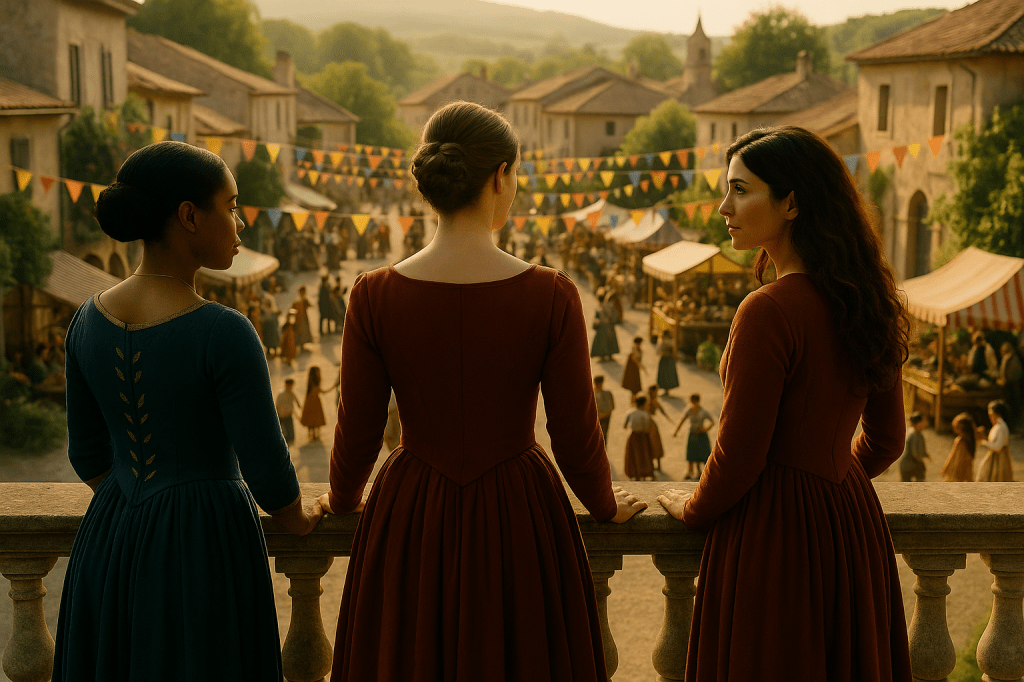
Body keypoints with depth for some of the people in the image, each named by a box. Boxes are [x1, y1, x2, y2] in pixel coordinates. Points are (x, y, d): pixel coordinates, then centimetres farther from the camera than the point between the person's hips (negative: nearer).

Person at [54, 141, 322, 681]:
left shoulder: (88, 320, -1)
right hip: (205, 546, -6)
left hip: (107, 541, 6)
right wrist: (298, 521, 6)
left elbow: (88, 455, 9)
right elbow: (267, 473, -15)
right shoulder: (223, 334, -21)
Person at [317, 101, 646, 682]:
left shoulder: (374, 296, -11)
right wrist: (606, 506, 13)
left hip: (411, 524, 2)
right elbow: (576, 435, -7)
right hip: (519, 521, -1)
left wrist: (343, 499, 19)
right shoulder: (551, 295, -15)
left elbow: (358, 432, -2)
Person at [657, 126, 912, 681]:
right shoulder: (866, 299, 3)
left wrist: (692, 509, 2)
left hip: (773, 531, -8)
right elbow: (886, 440, 12)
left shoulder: (770, 311, -22)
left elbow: (738, 455, -18)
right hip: (855, 525, 8)